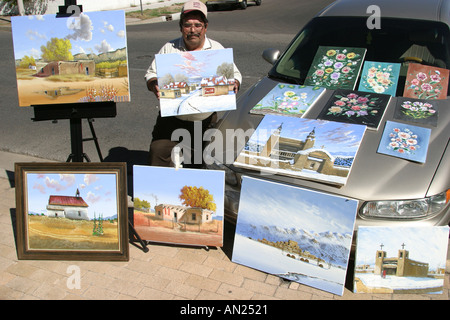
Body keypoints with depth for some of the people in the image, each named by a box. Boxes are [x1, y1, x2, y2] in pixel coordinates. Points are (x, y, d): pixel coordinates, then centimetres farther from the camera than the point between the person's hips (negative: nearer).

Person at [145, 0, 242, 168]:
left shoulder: (218, 49, 7)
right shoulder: (168, 49, 5)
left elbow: (235, 74, 12)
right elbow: (151, 74, 7)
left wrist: (234, 85, -12)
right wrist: (154, 86, -17)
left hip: (206, 120, 1)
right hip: (172, 119, 0)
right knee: (158, 152, -11)